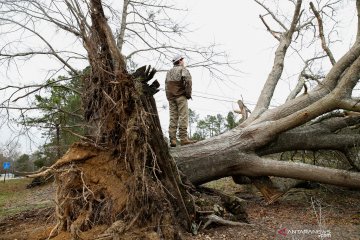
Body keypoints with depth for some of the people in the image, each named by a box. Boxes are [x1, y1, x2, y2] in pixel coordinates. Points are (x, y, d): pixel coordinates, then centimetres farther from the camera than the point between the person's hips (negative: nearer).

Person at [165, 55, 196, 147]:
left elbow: (166, 85, 16)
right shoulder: (183, 69, 2)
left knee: (173, 118, 2)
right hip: (181, 96, -6)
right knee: (183, 117, -8)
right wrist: (188, 94, -9)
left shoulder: (169, 72, 21)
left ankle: (172, 140, -3)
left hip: (170, 97, 6)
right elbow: (188, 80, -15)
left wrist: (168, 97, 13)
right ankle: (183, 138, -14)